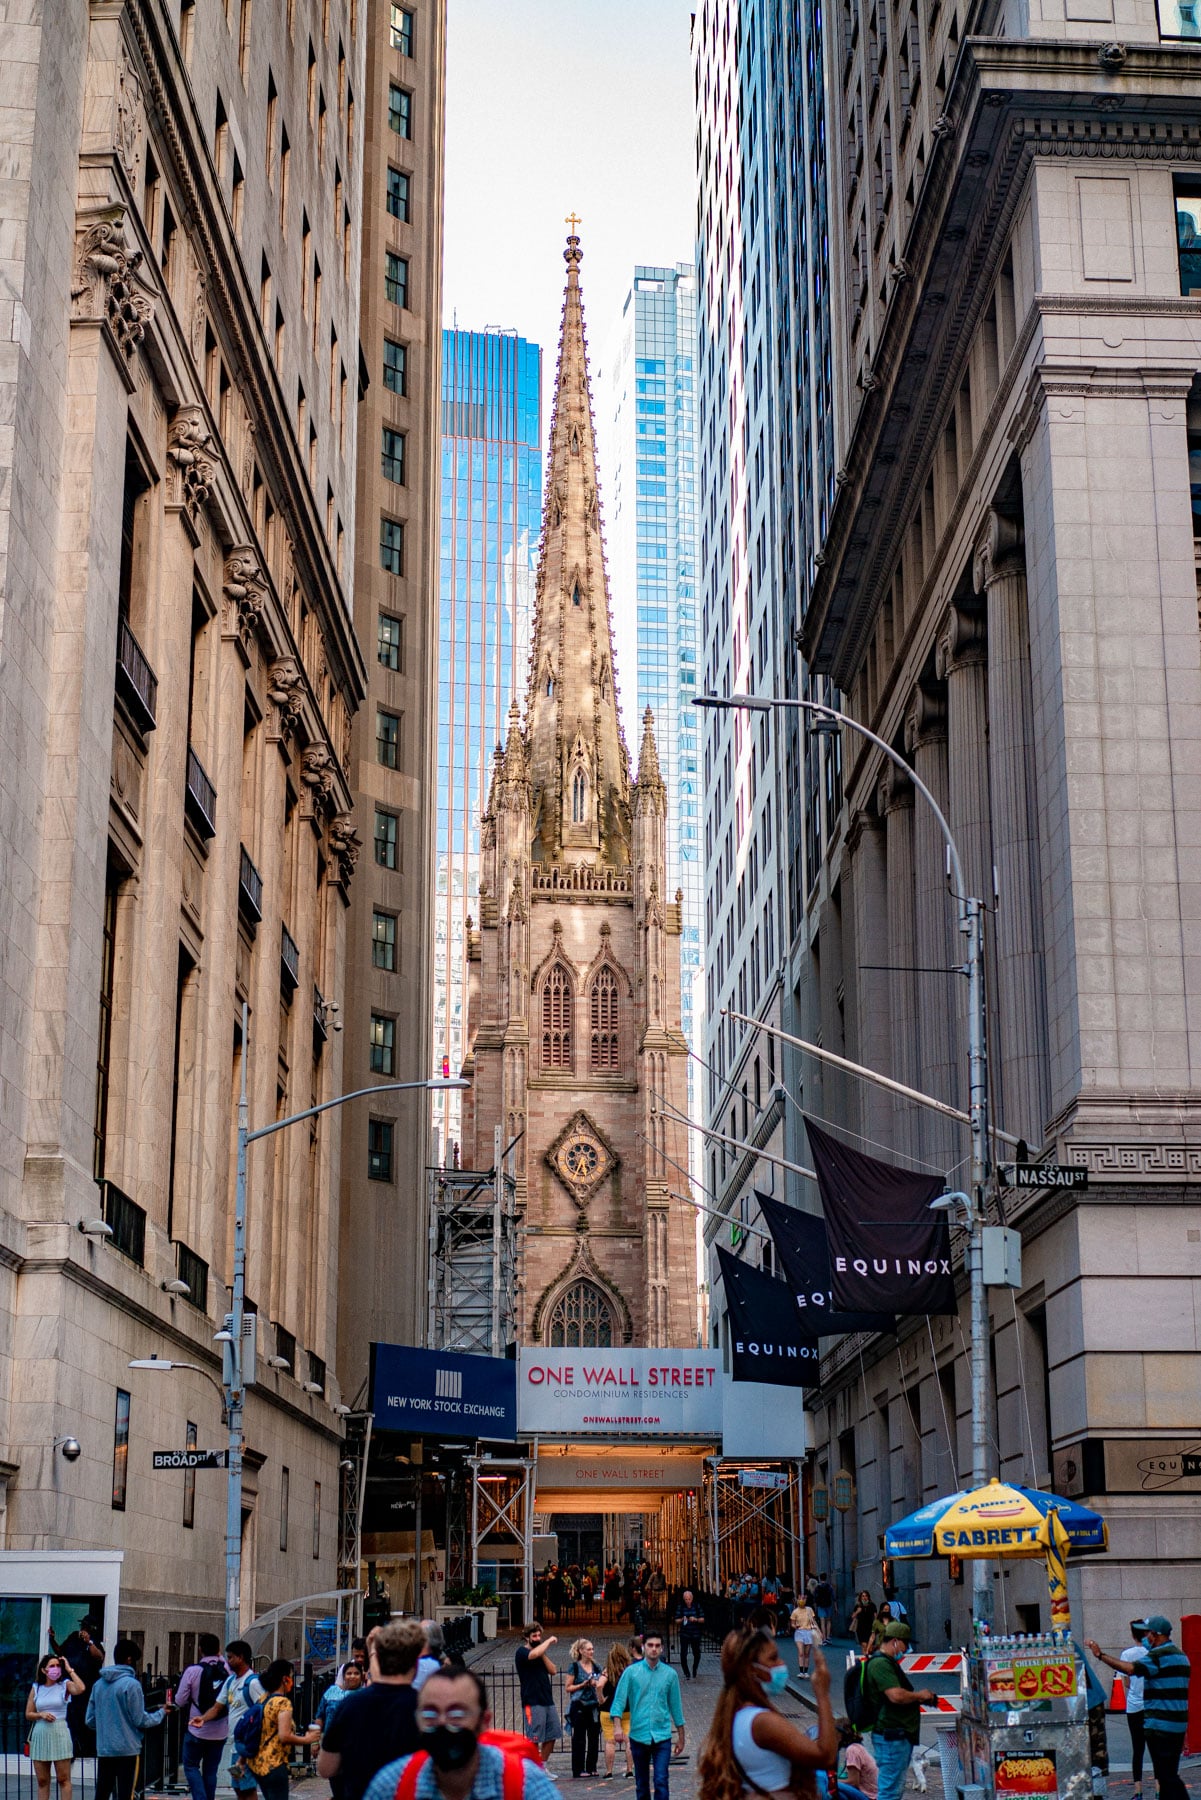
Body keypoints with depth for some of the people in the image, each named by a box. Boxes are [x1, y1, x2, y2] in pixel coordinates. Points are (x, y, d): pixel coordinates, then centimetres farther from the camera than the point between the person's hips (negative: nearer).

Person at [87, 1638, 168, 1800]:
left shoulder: (98, 1684, 7)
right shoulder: (131, 1684, -12)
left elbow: (90, 1721, 9)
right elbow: (140, 1720, -10)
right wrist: (161, 1713, 6)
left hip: (103, 1749, 6)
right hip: (127, 1749, -6)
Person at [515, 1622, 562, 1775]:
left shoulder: (541, 1652, 18)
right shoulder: (522, 1652, -6)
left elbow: (552, 1670, 7)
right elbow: (534, 1654, -29)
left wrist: (544, 1654, -4)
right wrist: (549, 1641, -15)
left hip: (548, 1700, 8)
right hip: (532, 1702, -8)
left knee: (552, 1735, 10)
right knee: (534, 1738, -6)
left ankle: (543, 1767, 21)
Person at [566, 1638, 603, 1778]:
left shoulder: (596, 1667, 11)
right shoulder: (575, 1666, -2)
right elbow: (568, 1688, -3)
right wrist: (583, 1685, -14)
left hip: (593, 1705, 5)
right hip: (579, 1706, -5)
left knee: (594, 1738, 4)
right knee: (579, 1739, -3)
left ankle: (591, 1768, 14)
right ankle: (578, 1770, 2)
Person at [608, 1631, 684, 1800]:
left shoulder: (670, 1674, 3)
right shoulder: (631, 1672, 0)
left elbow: (675, 1705, 9)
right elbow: (619, 1700, -4)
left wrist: (681, 1737, 12)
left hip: (662, 1736, 0)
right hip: (638, 1735, 0)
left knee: (661, 1781, -11)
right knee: (641, 1784, 10)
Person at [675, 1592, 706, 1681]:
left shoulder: (697, 1606, 0)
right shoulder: (680, 1607, 0)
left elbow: (702, 1619, 2)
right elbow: (676, 1621, 0)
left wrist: (696, 1619, -17)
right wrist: (682, 1620, -20)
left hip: (695, 1634, 0)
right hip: (684, 1634, 0)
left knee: (697, 1653, 7)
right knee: (683, 1654, -5)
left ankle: (695, 1668, 36)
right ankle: (686, 1673, 9)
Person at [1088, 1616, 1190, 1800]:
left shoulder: (1158, 1656, -14)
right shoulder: (1181, 1656, 18)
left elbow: (1131, 1668, -30)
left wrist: (1101, 1656, -30)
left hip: (1159, 1726, -10)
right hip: (1178, 1725, 10)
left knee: (1166, 1776, -8)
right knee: (1170, 1775, 14)